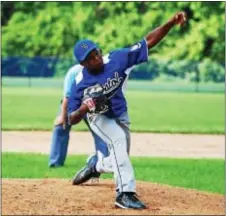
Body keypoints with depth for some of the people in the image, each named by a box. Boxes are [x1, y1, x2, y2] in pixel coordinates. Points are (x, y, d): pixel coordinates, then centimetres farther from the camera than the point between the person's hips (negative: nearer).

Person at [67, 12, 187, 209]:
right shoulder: (80, 84, -26)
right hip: (98, 118, -4)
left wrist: (171, 23, -42)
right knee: (118, 139, -32)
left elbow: (149, 41, -29)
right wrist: (83, 109, -41)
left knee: (118, 160, 10)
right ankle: (125, 193, -34)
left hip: (119, 116, 4)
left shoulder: (117, 59, -26)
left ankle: (96, 164, 47)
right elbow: (72, 120, -19)